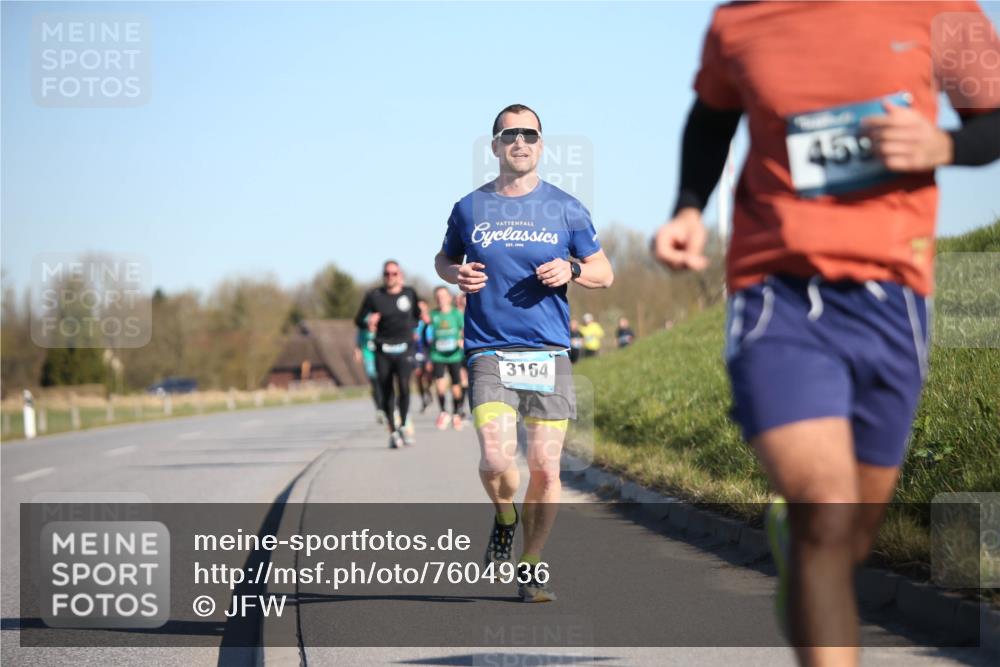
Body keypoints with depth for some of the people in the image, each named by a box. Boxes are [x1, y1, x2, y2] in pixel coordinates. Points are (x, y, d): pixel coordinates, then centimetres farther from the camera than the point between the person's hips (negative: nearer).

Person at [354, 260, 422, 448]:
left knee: (404, 386, -20)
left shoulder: (409, 293, 7)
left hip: (404, 349, 0)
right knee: (387, 393, 3)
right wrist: (368, 321, -15)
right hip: (383, 350, 0)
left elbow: (417, 316, 22)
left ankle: (403, 426, -4)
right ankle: (393, 431, 17)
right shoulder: (374, 295, 2)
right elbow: (359, 320, 5)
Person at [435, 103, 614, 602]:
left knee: (545, 467, -1)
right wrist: (457, 275, -1)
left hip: (549, 353, 1)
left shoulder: (566, 209, 7)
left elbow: (603, 272, 14)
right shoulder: (470, 209, 7)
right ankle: (505, 519, 16)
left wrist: (570, 271, -8)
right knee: (496, 459, -18)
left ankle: (531, 565, 18)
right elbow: (444, 260, 22)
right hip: (489, 351, -1)